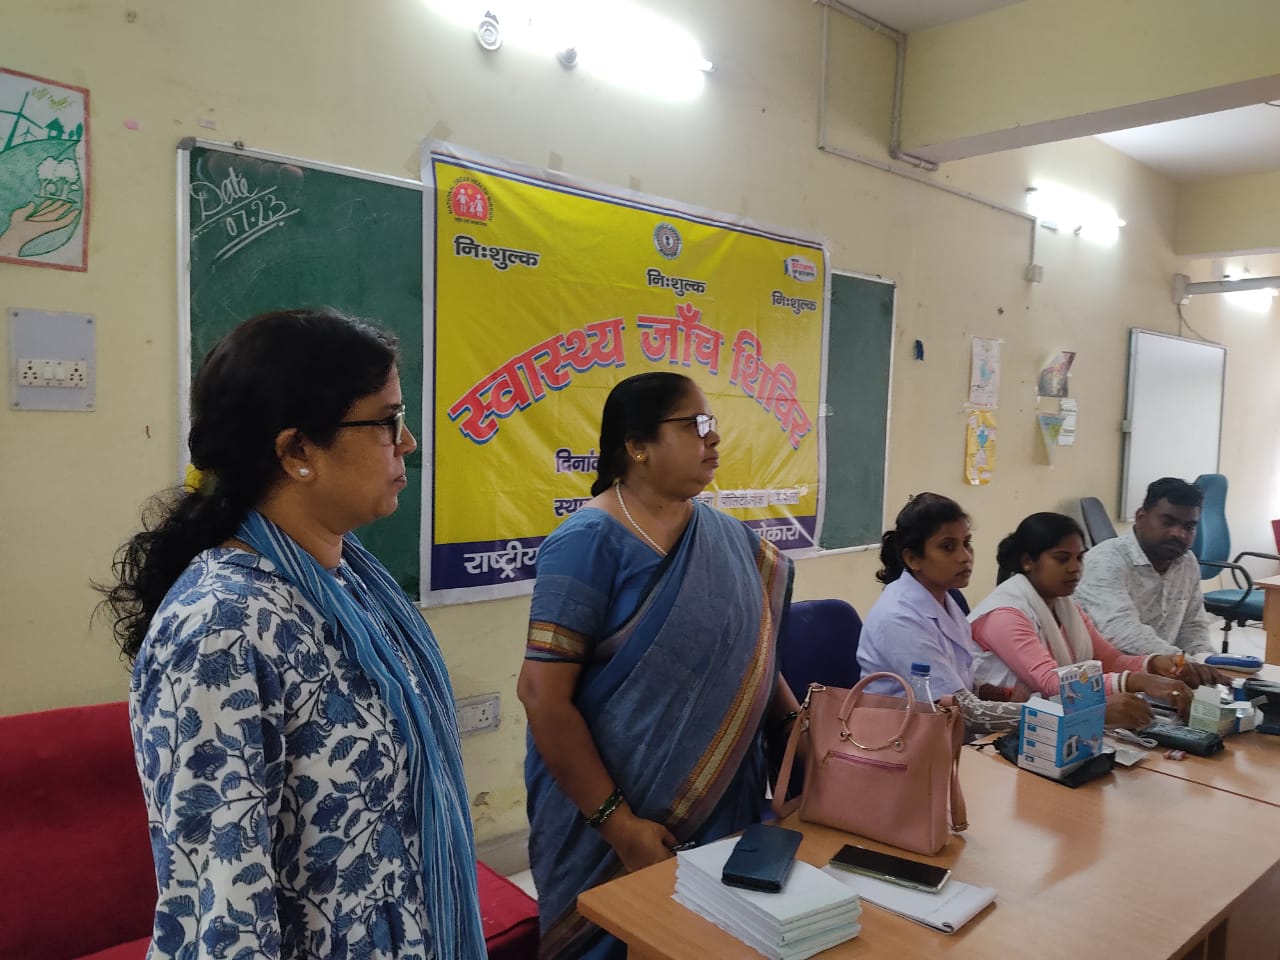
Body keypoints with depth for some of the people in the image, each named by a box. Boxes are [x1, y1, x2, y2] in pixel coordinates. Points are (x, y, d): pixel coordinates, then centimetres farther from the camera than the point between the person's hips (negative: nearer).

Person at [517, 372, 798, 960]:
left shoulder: (730, 541, 3)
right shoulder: (590, 544, -18)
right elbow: (543, 694, -20)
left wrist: (796, 727, -3)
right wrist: (617, 821, -19)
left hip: (722, 807, 6)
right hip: (611, 816, -6)